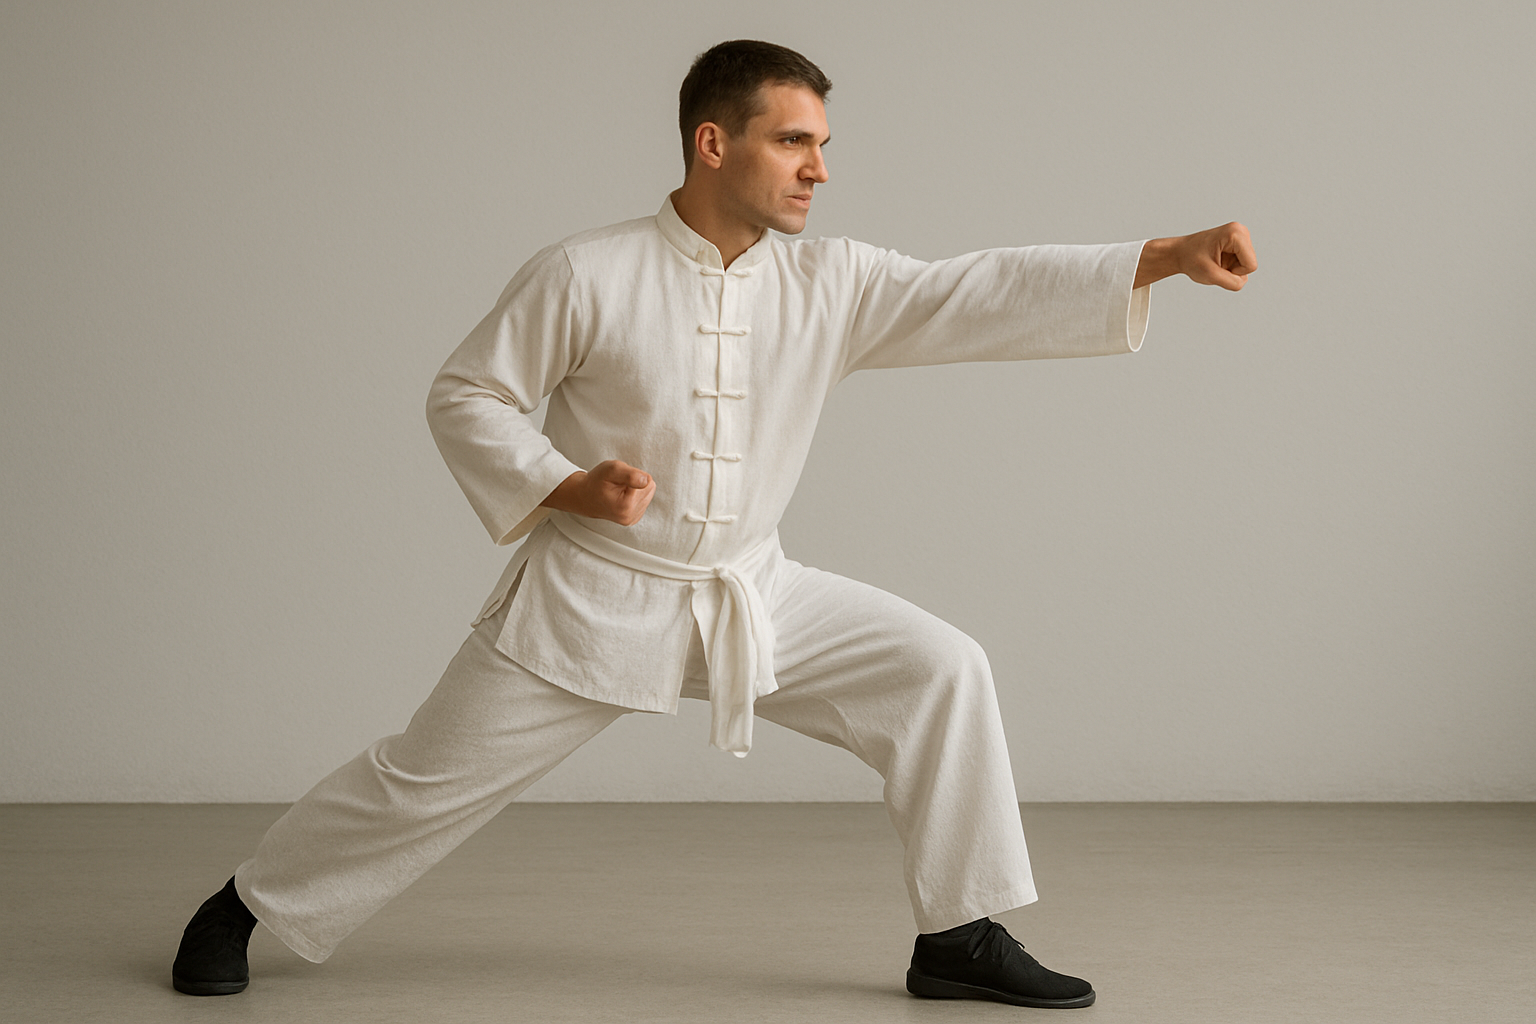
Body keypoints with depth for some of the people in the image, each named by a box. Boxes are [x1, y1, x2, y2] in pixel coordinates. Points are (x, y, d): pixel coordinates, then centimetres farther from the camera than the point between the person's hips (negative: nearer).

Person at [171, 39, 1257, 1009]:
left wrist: (1166, 257, -22)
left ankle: (961, 936, 2)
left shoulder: (830, 282, -5)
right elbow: (465, 394, -6)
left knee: (938, 670, -8)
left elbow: (982, 295, -13)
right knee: (430, 776, 1)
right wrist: (564, 489, -22)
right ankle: (248, 904, 25)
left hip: (753, 599, 4)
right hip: (591, 598, -4)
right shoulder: (587, 275, -15)